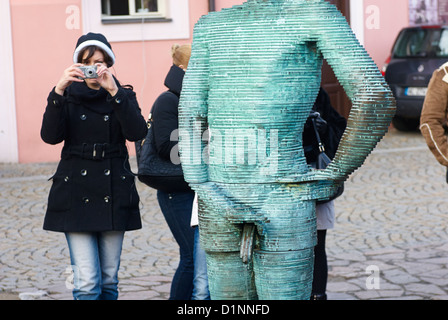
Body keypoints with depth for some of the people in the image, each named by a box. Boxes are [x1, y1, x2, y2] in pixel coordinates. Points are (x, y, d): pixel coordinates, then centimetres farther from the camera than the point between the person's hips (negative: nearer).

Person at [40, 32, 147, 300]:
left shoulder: (123, 96, 7)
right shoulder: (67, 97, 5)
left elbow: (137, 132, -13)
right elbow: (50, 135, -12)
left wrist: (113, 91, -22)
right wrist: (58, 91, -23)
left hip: (114, 194, 2)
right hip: (76, 194, -1)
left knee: (109, 280, 7)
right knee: (87, 282, -10)